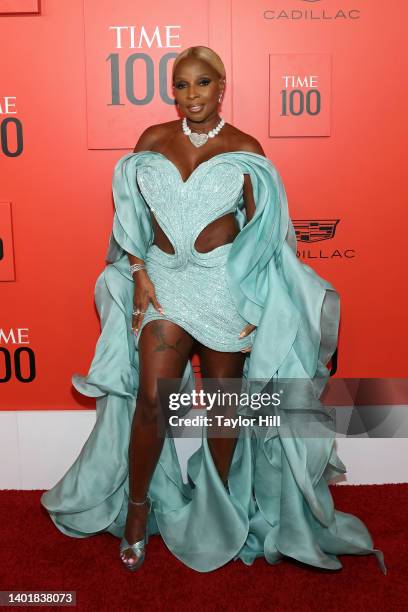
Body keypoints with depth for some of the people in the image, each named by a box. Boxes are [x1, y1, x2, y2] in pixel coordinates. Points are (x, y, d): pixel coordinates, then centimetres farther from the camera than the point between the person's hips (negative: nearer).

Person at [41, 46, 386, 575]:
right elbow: (131, 213, 7)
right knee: (151, 399, -4)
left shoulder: (245, 150, -1)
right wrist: (139, 272, -4)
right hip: (165, 278, 1)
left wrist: (253, 299, -6)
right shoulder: (153, 140, 5)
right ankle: (138, 507, 18)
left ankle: (221, 502, 31)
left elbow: (260, 229, -1)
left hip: (226, 281, -1)